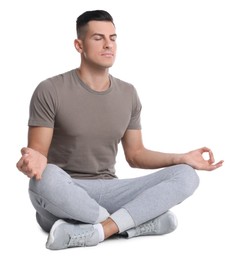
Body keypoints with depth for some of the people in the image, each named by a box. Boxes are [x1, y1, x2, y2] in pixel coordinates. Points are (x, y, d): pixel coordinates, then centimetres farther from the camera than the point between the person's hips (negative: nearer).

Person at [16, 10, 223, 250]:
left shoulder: (127, 94, 7)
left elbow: (135, 155, 12)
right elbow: (37, 152, -9)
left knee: (185, 175, -14)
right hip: (61, 197, -4)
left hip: (106, 192, 4)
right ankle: (143, 220, -22)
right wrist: (35, 161, -35)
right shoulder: (50, 91, -7)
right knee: (46, 178, -40)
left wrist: (182, 158, -3)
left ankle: (97, 231, -30)